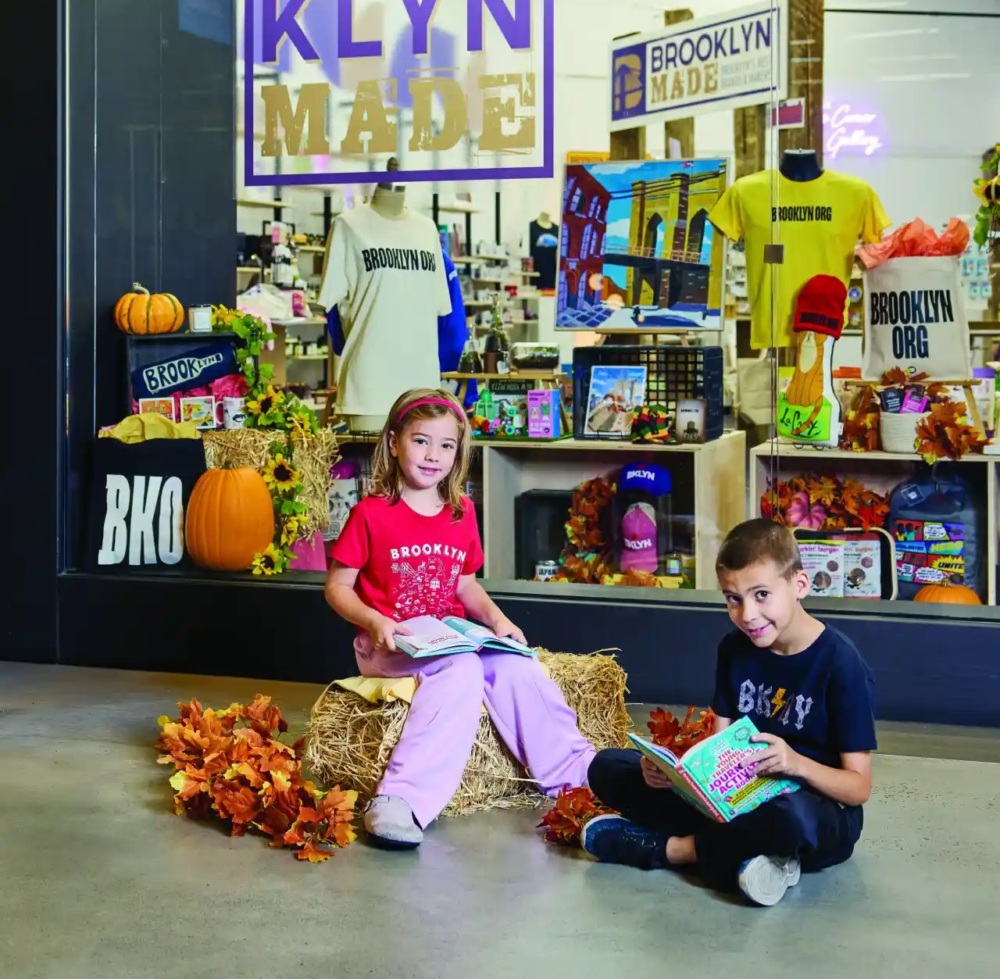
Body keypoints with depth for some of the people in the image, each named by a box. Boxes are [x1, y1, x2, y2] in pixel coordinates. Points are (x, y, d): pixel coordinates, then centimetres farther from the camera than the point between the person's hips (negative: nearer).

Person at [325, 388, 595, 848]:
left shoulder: (461, 514, 9)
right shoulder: (371, 514, -7)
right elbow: (337, 588, -4)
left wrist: (496, 618, 1)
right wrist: (374, 621, -22)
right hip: (390, 645, -5)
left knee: (515, 665, -18)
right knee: (461, 670, -33)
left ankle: (574, 772, -5)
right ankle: (401, 800, -40)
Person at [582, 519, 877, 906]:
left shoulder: (841, 664, -15)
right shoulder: (735, 650, 3)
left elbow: (859, 787, -15)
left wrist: (797, 763, -34)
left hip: (819, 812, -6)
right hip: (740, 797, 6)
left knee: (791, 817, -44)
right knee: (607, 768, -5)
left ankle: (672, 848, -17)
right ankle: (740, 850, -19)